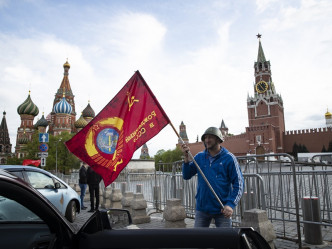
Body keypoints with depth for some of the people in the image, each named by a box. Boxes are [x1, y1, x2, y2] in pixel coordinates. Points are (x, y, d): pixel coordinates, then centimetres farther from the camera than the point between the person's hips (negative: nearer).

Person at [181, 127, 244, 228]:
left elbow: (239, 183, -8)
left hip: (222, 210, -3)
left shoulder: (229, 158, -7)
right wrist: (186, 157, -10)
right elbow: (186, 176, 2)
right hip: (202, 208, 3)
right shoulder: (199, 157, 4)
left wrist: (231, 204, -19)